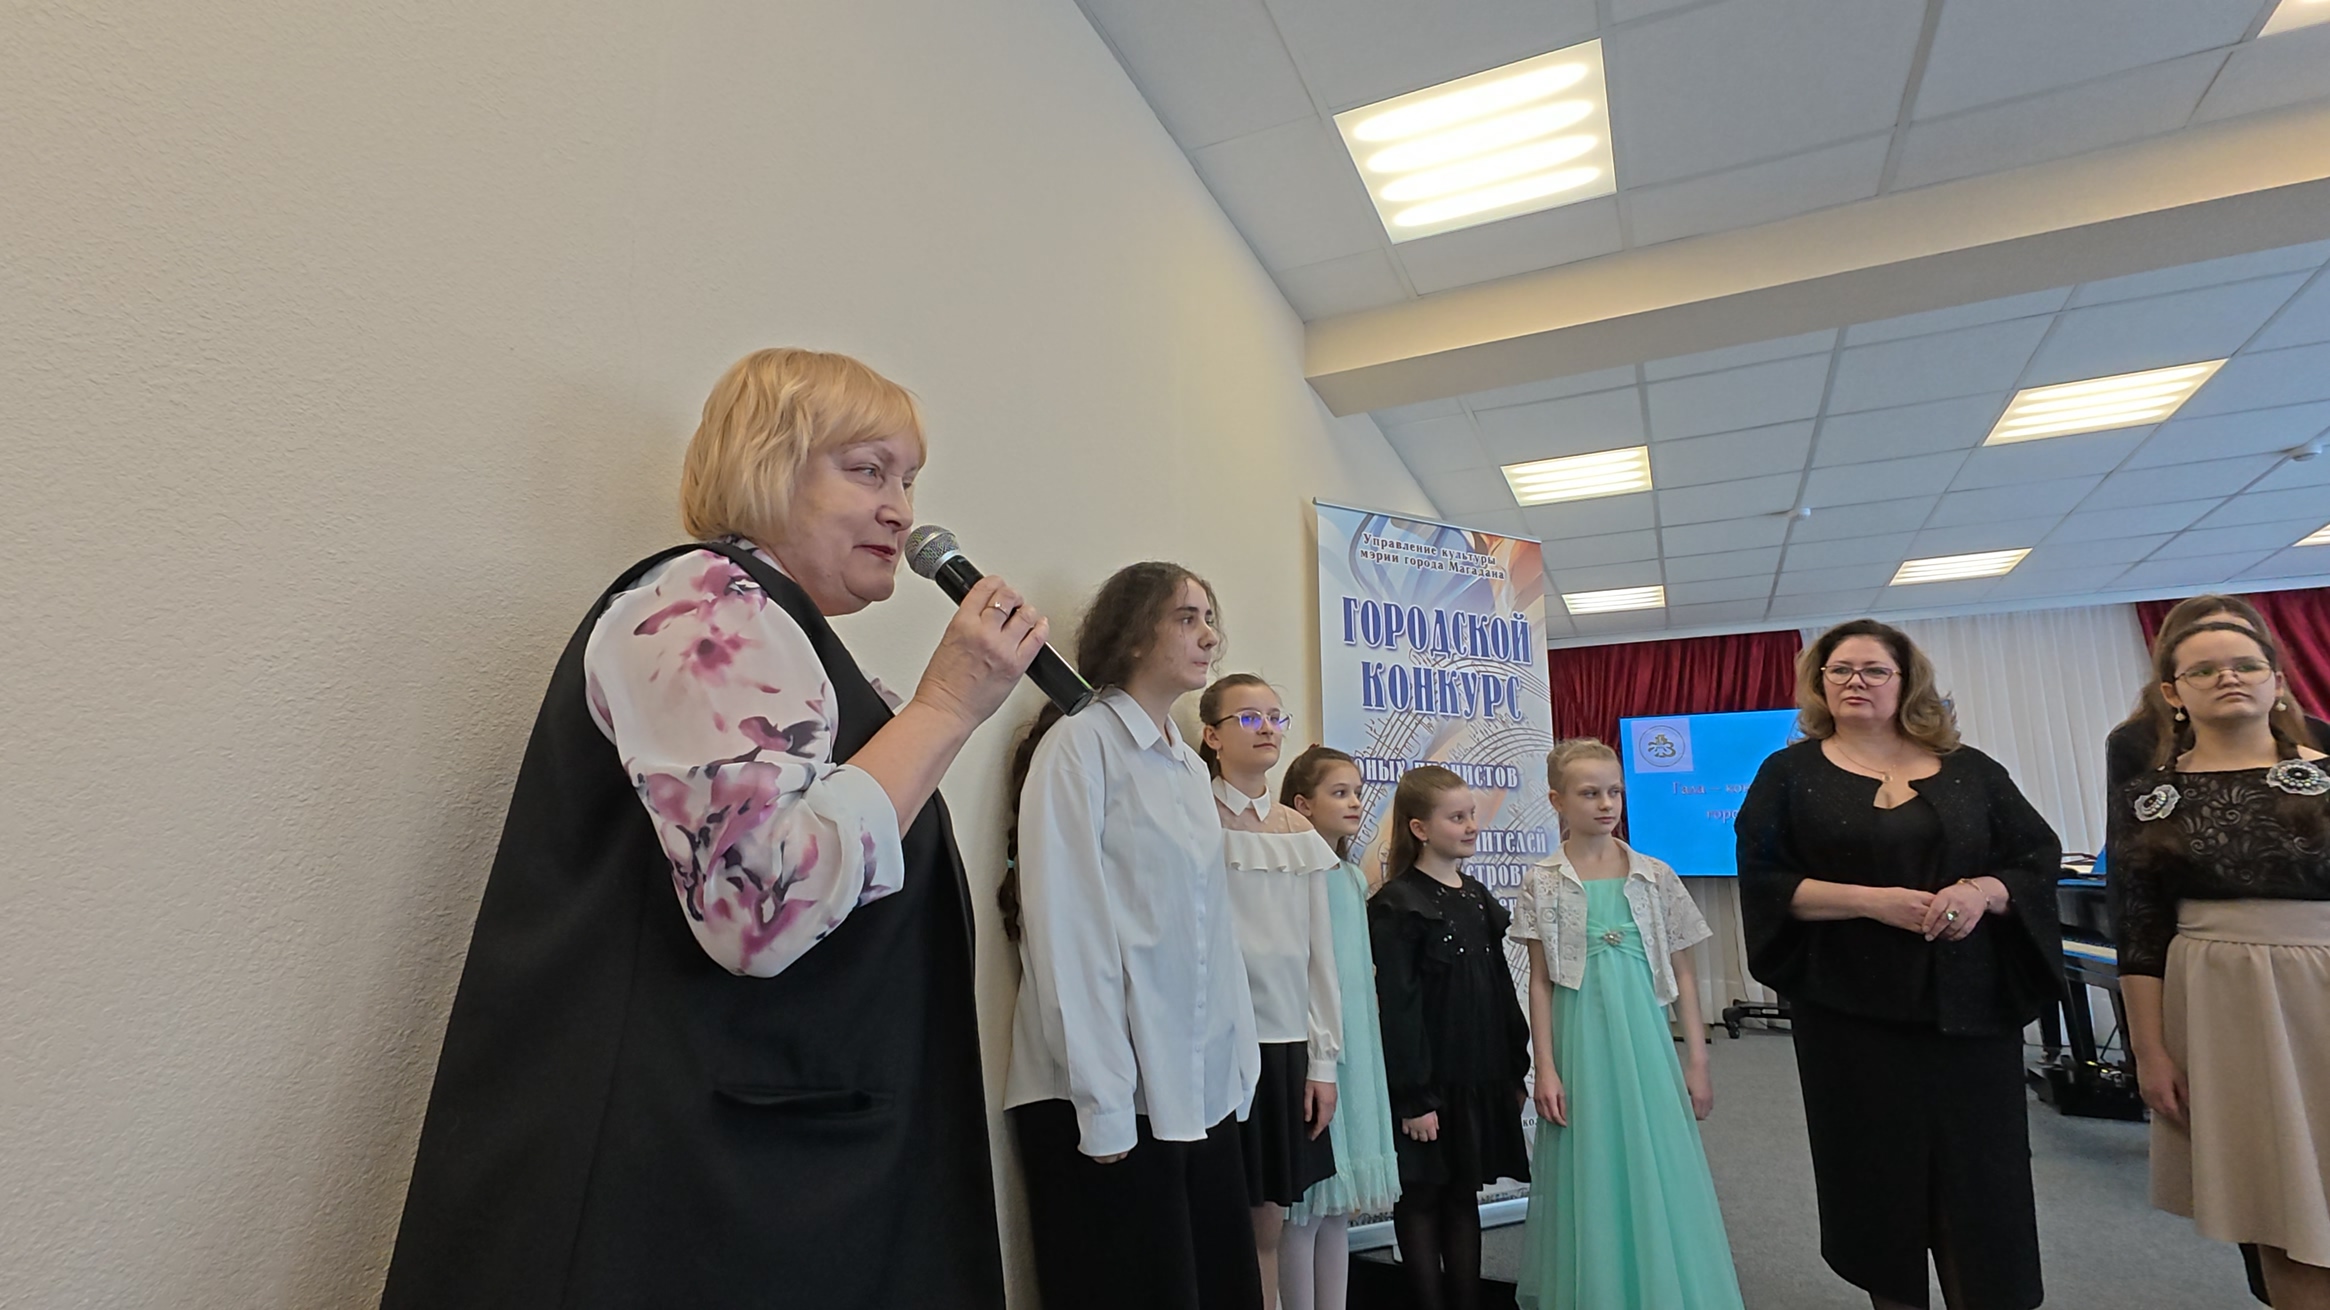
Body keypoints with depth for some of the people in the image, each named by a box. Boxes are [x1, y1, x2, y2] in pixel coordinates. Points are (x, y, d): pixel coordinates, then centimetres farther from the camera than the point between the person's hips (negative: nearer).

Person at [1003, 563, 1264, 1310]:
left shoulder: (1192, 768, 13)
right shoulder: (1080, 743, -10)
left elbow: (1213, 927, 12)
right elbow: (1066, 930, -15)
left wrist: (1240, 1065, 6)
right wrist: (1104, 1107, -16)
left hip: (1204, 1094, 7)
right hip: (1114, 1101, -7)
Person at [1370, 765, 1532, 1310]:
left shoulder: (1478, 898, 8)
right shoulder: (1397, 906, -14)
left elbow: (1501, 991, 12)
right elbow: (1398, 1008, -16)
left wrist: (1516, 1072, 13)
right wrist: (1414, 1098, -16)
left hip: (1481, 1078, 7)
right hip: (1429, 1082, -7)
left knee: (1464, 1195, 17)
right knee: (1422, 1198, 8)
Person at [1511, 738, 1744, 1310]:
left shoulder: (1656, 878, 2)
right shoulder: (1543, 884, -3)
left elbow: (1682, 975, 5)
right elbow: (1540, 983, -1)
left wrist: (1697, 1063, 4)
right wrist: (1546, 1069, -4)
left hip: (1647, 1043, 1)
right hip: (1582, 1048, -1)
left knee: (1659, 1174, 6)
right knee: (1592, 1183, 7)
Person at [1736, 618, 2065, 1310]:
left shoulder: (1969, 770, 10)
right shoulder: (1790, 773, 2)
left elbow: (2040, 856, 8)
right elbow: (1764, 881, -6)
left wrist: (1983, 891, -13)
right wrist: (1872, 900, -18)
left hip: (1969, 1010, 2)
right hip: (1851, 1013, -2)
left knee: (1982, 1176, 4)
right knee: (1879, 1178, 6)